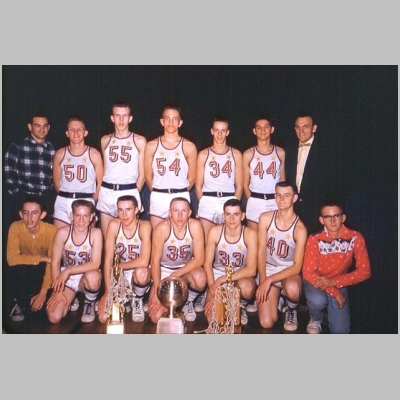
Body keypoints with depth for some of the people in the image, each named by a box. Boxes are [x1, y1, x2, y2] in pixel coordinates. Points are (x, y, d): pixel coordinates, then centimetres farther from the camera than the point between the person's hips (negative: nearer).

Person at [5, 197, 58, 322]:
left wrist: (43, 292, -26)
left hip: (41, 270, 0)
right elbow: (12, 259, -30)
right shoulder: (16, 227, -21)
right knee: (12, 269, -33)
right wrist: (42, 258, -32)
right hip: (22, 271, 0)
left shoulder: (52, 231, -24)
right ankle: (15, 303, -7)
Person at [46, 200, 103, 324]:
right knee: (54, 317, -17)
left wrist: (69, 270, -31)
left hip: (87, 277, -1)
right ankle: (71, 298, 18)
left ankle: (90, 303, -3)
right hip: (66, 279, 2)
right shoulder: (63, 232, -14)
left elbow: (95, 264, -22)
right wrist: (58, 292, -14)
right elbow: (55, 263, -8)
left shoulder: (96, 233, -17)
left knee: (93, 276, -38)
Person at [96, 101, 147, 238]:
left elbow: (142, 173, 4)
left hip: (129, 192, -3)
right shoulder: (105, 140, 11)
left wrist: (134, 194, 0)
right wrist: (103, 191, 9)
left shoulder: (139, 141, 2)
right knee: (107, 238, 6)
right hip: (107, 192, 3)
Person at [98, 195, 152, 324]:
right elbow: (108, 260, -14)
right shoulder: (114, 225, -13)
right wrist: (107, 292, -19)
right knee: (104, 318, -17)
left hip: (139, 277, -2)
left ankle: (138, 300, -5)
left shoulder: (144, 226, -20)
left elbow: (144, 261, -31)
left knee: (141, 271, -38)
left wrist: (118, 266, -18)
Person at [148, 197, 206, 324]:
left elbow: (199, 259, -19)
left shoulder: (195, 226, -21)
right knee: (155, 317, -14)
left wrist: (175, 275, -26)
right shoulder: (162, 228, -24)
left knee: (200, 278, -34)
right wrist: (157, 292, -20)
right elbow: (155, 261, -17)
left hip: (187, 268, 1)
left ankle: (188, 301, 1)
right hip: (164, 270, -1)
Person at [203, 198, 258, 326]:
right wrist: (213, 293, -18)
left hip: (241, 276, -1)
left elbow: (251, 270, -23)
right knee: (212, 319, -17)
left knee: (246, 287, -37)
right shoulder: (215, 232, -15)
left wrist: (222, 280, -28)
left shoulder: (250, 234, -20)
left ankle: (241, 306, 0)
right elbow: (207, 264, -8)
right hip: (218, 274, 1)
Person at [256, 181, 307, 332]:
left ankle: (291, 309, -1)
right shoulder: (266, 218, -9)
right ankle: (279, 299, 23)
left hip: (289, 271, -2)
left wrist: (269, 280, -25)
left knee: (293, 289, -40)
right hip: (268, 270, 2)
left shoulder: (299, 228, -17)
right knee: (266, 323, -12)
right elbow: (261, 251, -5)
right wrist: (262, 281, -12)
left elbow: (297, 267, -18)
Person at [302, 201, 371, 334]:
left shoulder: (355, 238, -18)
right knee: (318, 301, -35)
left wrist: (333, 282, -25)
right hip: (316, 281, -1)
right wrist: (335, 293, -25)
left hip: (338, 284, 2)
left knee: (340, 330, -11)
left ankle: (331, 309, 24)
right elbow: (308, 273, -20)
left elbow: (364, 271, -15)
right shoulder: (314, 240, -22)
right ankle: (315, 319, 2)